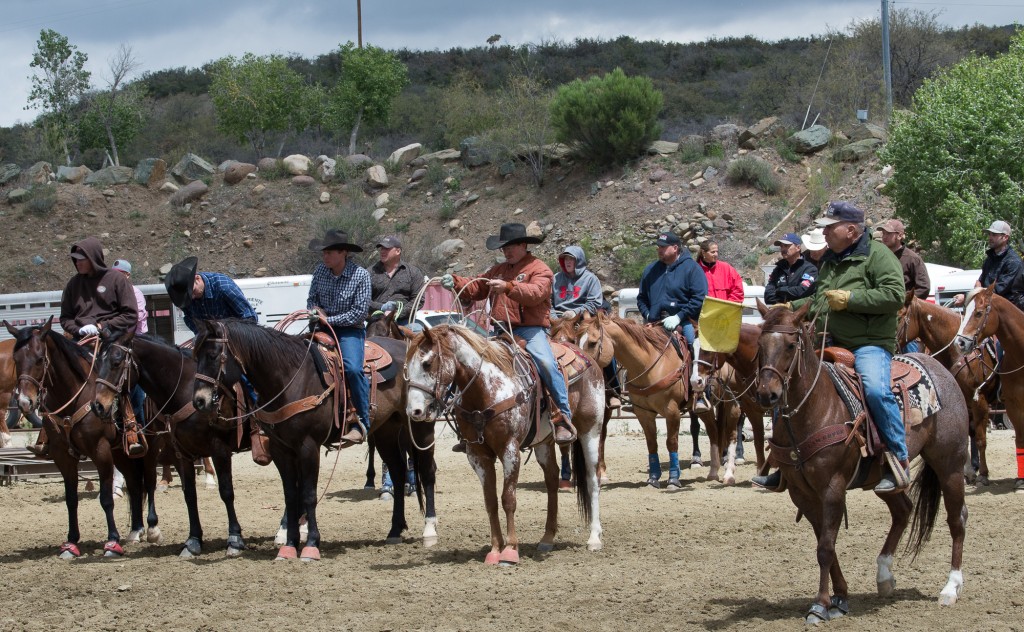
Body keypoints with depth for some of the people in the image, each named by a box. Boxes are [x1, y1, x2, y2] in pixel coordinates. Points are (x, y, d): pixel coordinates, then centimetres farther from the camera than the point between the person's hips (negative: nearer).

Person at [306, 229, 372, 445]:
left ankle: (361, 424, -20)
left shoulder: (360, 275, -11)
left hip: (350, 330, -5)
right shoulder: (320, 271, 2)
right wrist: (314, 311, -8)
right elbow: (312, 298, 15)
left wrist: (329, 319, -18)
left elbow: (359, 312, -14)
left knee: (353, 368, -30)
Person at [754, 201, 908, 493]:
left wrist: (850, 299, -19)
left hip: (870, 343, -8)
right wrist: (790, 308, 18)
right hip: (829, 344, 8)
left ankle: (901, 462, -26)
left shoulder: (877, 255, -6)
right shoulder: (829, 261, 20)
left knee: (875, 388, -35)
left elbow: (894, 295, -19)